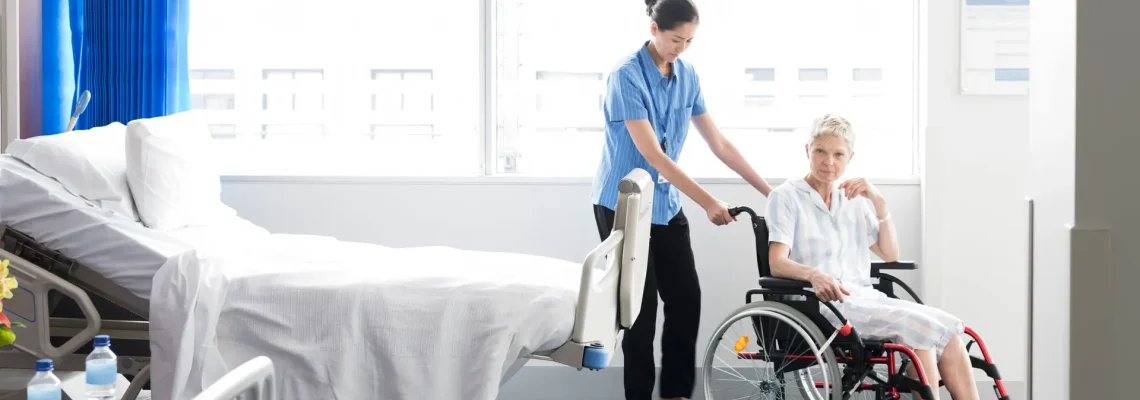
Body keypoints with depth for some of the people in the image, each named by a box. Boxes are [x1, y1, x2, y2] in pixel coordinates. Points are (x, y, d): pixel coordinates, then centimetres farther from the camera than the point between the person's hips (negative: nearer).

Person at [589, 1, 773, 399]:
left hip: (666, 204, 6)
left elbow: (719, 144, 6)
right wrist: (707, 202, -24)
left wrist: (770, 191, 2)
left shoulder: (687, 76, 2)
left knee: (686, 299, 3)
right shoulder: (627, 76, -18)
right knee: (641, 306, -2)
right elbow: (652, 154, -22)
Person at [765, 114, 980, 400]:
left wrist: (879, 203, 1)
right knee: (919, 326, -26)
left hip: (865, 298, 6)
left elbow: (890, 255, 14)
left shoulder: (853, 200, 19)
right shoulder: (786, 197, 2)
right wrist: (814, 274, -33)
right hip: (821, 304, -6)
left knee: (947, 329, -17)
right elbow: (777, 264, -11)